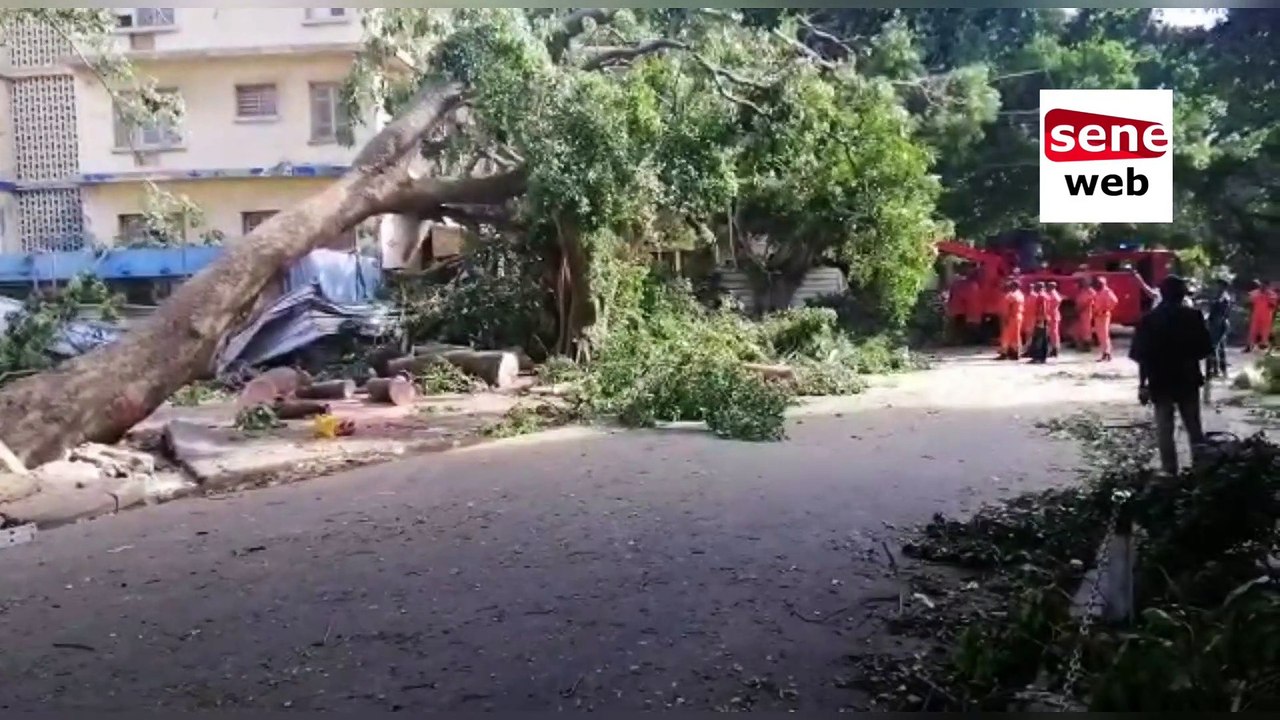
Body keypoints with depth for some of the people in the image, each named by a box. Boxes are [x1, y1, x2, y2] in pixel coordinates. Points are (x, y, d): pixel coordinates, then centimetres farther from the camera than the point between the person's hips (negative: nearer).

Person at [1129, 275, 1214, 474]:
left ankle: (1170, 471, 3)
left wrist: (1142, 384, -5)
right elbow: (1205, 349, 0)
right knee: (1194, 426, 13)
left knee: (1164, 429, 3)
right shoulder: (1193, 316, -3)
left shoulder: (1149, 320, -7)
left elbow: (1142, 356, -10)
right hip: (1188, 379, 2)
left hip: (1160, 381, -2)